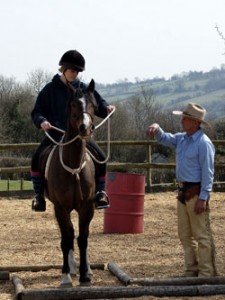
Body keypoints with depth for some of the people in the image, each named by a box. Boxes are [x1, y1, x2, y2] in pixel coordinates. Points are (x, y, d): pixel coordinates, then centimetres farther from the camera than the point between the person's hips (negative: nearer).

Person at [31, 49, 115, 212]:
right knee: (37, 158, -23)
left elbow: (98, 104, 11)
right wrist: (41, 121, -22)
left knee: (101, 157, -17)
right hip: (56, 133, -1)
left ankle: (101, 192, 2)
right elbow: (37, 111, 0)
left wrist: (107, 108, -11)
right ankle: (39, 195, -8)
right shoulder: (50, 89, -1)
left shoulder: (83, 88, 4)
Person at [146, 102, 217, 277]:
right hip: (183, 191, 9)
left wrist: (203, 198, -21)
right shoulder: (182, 139, 9)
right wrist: (156, 129, -6)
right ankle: (192, 269, 22)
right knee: (185, 234, 13)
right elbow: (164, 139, 18)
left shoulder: (204, 143, -16)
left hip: (196, 192, -9)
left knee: (201, 234, -4)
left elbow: (208, 173, -17)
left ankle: (206, 272, 1)